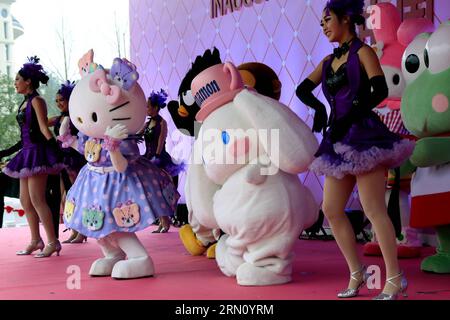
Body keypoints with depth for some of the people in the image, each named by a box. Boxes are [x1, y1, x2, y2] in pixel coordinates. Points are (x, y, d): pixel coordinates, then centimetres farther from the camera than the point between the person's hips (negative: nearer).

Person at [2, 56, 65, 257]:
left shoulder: (36, 101, -9)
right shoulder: (25, 102, 15)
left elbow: (44, 128, -15)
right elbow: (27, 129, 14)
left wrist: (55, 146, -23)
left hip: (37, 152, -9)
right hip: (28, 152, 9)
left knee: (37, 199, -12)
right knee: (25, 200, 11)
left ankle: (53, 242, -8)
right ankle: (36, 241, 18)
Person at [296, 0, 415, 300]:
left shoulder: (362, 52, -3)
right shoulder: (329, 61, 17)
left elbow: (381, 90, -15)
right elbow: (303, 89, 17)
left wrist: (348, 117, -20)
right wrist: (319, 108, -3)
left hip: (364, 136, -7)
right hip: (340, 142, 8)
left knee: (374, 210, -9)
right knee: (331, 210, 5)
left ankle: (395, 278, 0)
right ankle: (357, 273, 16)